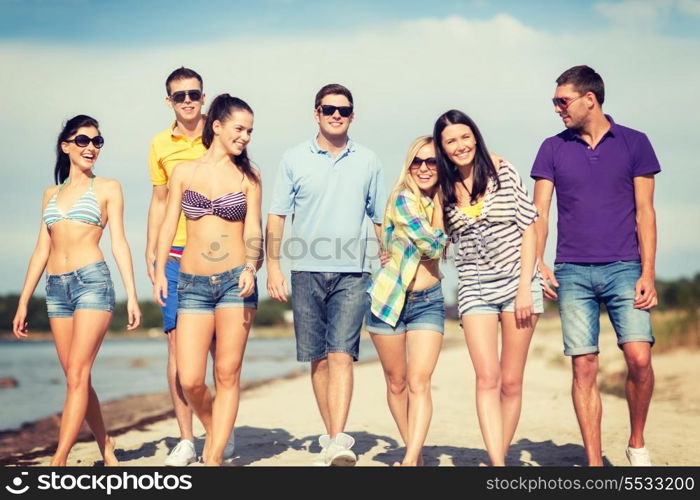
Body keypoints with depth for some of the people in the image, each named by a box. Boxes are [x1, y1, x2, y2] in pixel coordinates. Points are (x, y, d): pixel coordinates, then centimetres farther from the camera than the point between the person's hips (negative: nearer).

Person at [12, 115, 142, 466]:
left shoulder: (107, 188, 6)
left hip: (92, 281, -5)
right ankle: (107, 451, 18)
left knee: (77, 375, -12)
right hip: (56, 288, 5)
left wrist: (132, 296, -8)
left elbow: (119, 243, 1)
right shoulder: (51, 194, 17)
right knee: (75, 379, 6)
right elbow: (41, 251, 17)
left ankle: (58, 461, -15)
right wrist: (23, 302, 13)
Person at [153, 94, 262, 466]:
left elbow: (253, 230, 1)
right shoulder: (184, 172, 8)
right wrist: (159, 272, 1)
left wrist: (250, 269, -16)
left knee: (227, 375, -1)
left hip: (235, 281, 0)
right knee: (190, 380, -4)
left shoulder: (248, 177, 7)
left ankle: (214, 456, 7)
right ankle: (212, 430, 25)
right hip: (193, 283, 1)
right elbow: (168, 225, 9)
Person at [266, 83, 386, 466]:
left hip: (352, 275, -1)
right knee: (318, 359, 6)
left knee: (341, 355, -13)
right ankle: (331, 436, 18)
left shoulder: (367, 162, 8)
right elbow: (277, 216, 5)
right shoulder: (295, 159, 5)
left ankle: (338, 443, -20)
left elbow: (381, 219, 14)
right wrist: (273, 266, -3)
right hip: (307, 273, 1)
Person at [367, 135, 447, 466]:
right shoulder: (403, 198, -13)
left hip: (429, 301, 4)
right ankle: (414, 453, 22)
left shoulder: (443, 200, 6)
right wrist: (438, 205, -7)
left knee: (419, 381, -11)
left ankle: (411, 459, -17)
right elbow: (434, 246, -16)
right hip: (390, 298, -3)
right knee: (396, 383, 7)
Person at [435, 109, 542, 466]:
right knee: (487, 379, -13)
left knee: (511, 383, 1)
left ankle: (499, 457, 11)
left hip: (517, 284, -1)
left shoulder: (503, 173, -1)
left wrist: (525, 287, -7)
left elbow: (528, 228, -2)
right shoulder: (445, 189, 5)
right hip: (475, 290, 1)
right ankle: (498, 464, -17)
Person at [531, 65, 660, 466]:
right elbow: (539, 212, 7)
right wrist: (538, 263, -9)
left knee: (639, 357, -14)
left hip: (623, 268, -1)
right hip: (572, 272, 1)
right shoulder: (553, 148, 10)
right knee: (584, 367, -2)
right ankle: (594, 464, 6)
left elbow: (644, 212, 4)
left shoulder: (634, 143, 6)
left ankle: (637, 443, 10)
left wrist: (648, 274, -5)